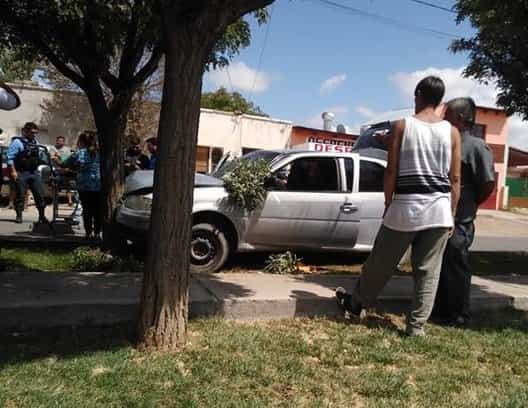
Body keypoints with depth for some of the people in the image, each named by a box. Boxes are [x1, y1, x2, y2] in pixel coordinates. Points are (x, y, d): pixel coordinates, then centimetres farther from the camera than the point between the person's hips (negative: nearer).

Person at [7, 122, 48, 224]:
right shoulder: (17, 142, -6)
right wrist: (13, 171, -15)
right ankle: (19, 216, 16)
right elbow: (10, 158, -10)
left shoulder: (35, 142, 13)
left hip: (34, 173, 5)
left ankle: (42, 216, 9)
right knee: (20, 195, 3)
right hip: (21, 173, -5)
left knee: (40, 194, 2)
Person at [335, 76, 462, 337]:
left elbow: (391, 171, -4)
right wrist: (451, 214, 9)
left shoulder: (402, 126, -2)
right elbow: (455, 179, 3)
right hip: (439, 208, 2)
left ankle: (356, 302, 31)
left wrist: (388, 204, 5)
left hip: (406, 205, -2)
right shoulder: (452, 132, 4)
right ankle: (416, 326, 13)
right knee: (428, 271, 8)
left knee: (382, 262, 12)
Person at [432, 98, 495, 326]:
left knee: (455, 268, 2)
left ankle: (458, 316, 16)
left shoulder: (476, 147, -11)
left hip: (459, 222, -8)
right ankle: (440, 310, 30)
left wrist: (469, 204, -3)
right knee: (439, 267, 16)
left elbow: (489, 183, -14)